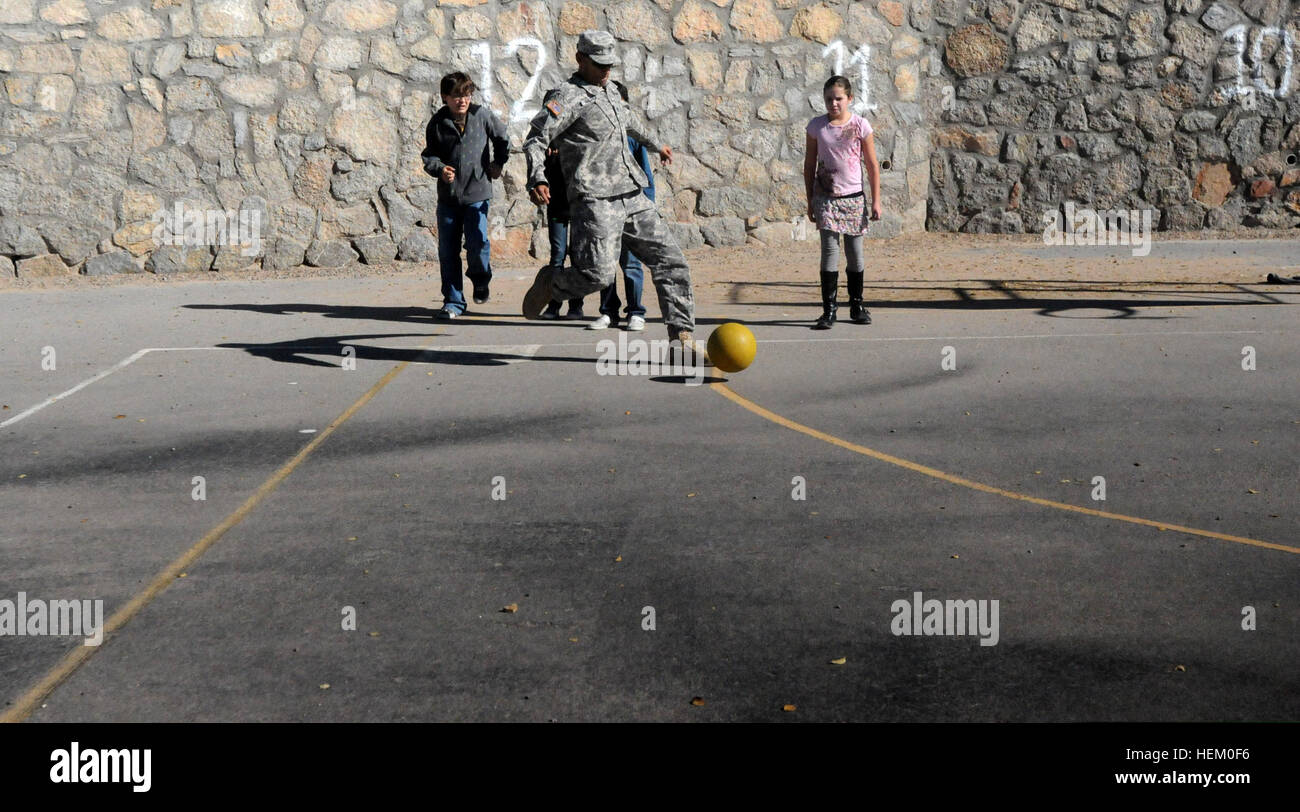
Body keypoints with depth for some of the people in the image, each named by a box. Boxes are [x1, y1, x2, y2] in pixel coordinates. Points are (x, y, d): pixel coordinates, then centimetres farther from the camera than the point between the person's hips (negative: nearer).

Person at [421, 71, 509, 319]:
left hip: (477, 192, -2)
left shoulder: (482, 115, -1)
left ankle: (481, 280, 17)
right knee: (447, 251, 3)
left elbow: (502, 138, 15)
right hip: (448, 196, 2)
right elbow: (429, 155, 7)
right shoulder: (437, 122, 1)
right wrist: (439, 168, -12)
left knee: (477, 243, -14)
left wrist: (498, 164, 10)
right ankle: (453, 302, 13)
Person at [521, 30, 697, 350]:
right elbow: (536, 139, -13)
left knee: (671, 261, 1)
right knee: (598, 273, -22)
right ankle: (549, 283, 9)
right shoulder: (567, 96, -3)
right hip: (595, 200, -8)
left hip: (633, 198, 8)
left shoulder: (610, 92, 21)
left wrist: (655, 145, 59)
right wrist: (537, 180, -30)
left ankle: (682, 338, 5)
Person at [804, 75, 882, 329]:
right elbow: (809, 165, 8)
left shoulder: (861, 125, -1)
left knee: (855, 251, 6)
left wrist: (876, 200, 0)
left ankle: (856, 305, 20)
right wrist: (810, 201, 6)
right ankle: (828, 310, -3)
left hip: (853, 196, 0)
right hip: (826, 196, 0)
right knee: (830, 250, -6)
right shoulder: (816, 126, 1)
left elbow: (872, 165, 3)